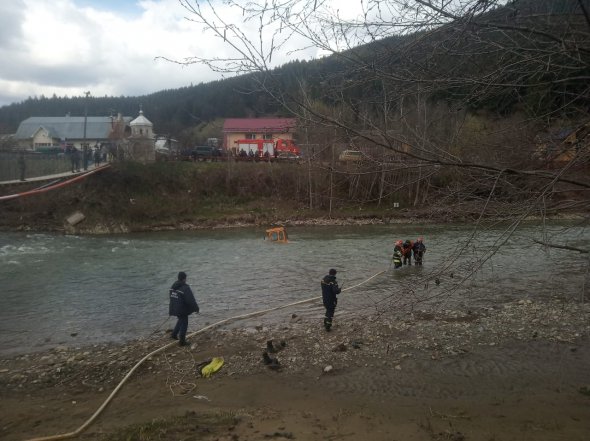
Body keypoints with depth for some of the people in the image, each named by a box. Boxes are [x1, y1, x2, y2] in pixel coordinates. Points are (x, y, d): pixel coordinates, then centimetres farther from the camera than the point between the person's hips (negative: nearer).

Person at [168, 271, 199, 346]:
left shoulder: (173, 286, 4)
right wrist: (196, 308, -9)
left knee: (181, 320, 28)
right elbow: (191, 300, -22)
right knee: (184, 324, 5)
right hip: (182, 310, -8)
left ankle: (174, 334, 31)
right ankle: (182, 341, 12)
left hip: (174, 308, 8)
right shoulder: (185, 288, -23)